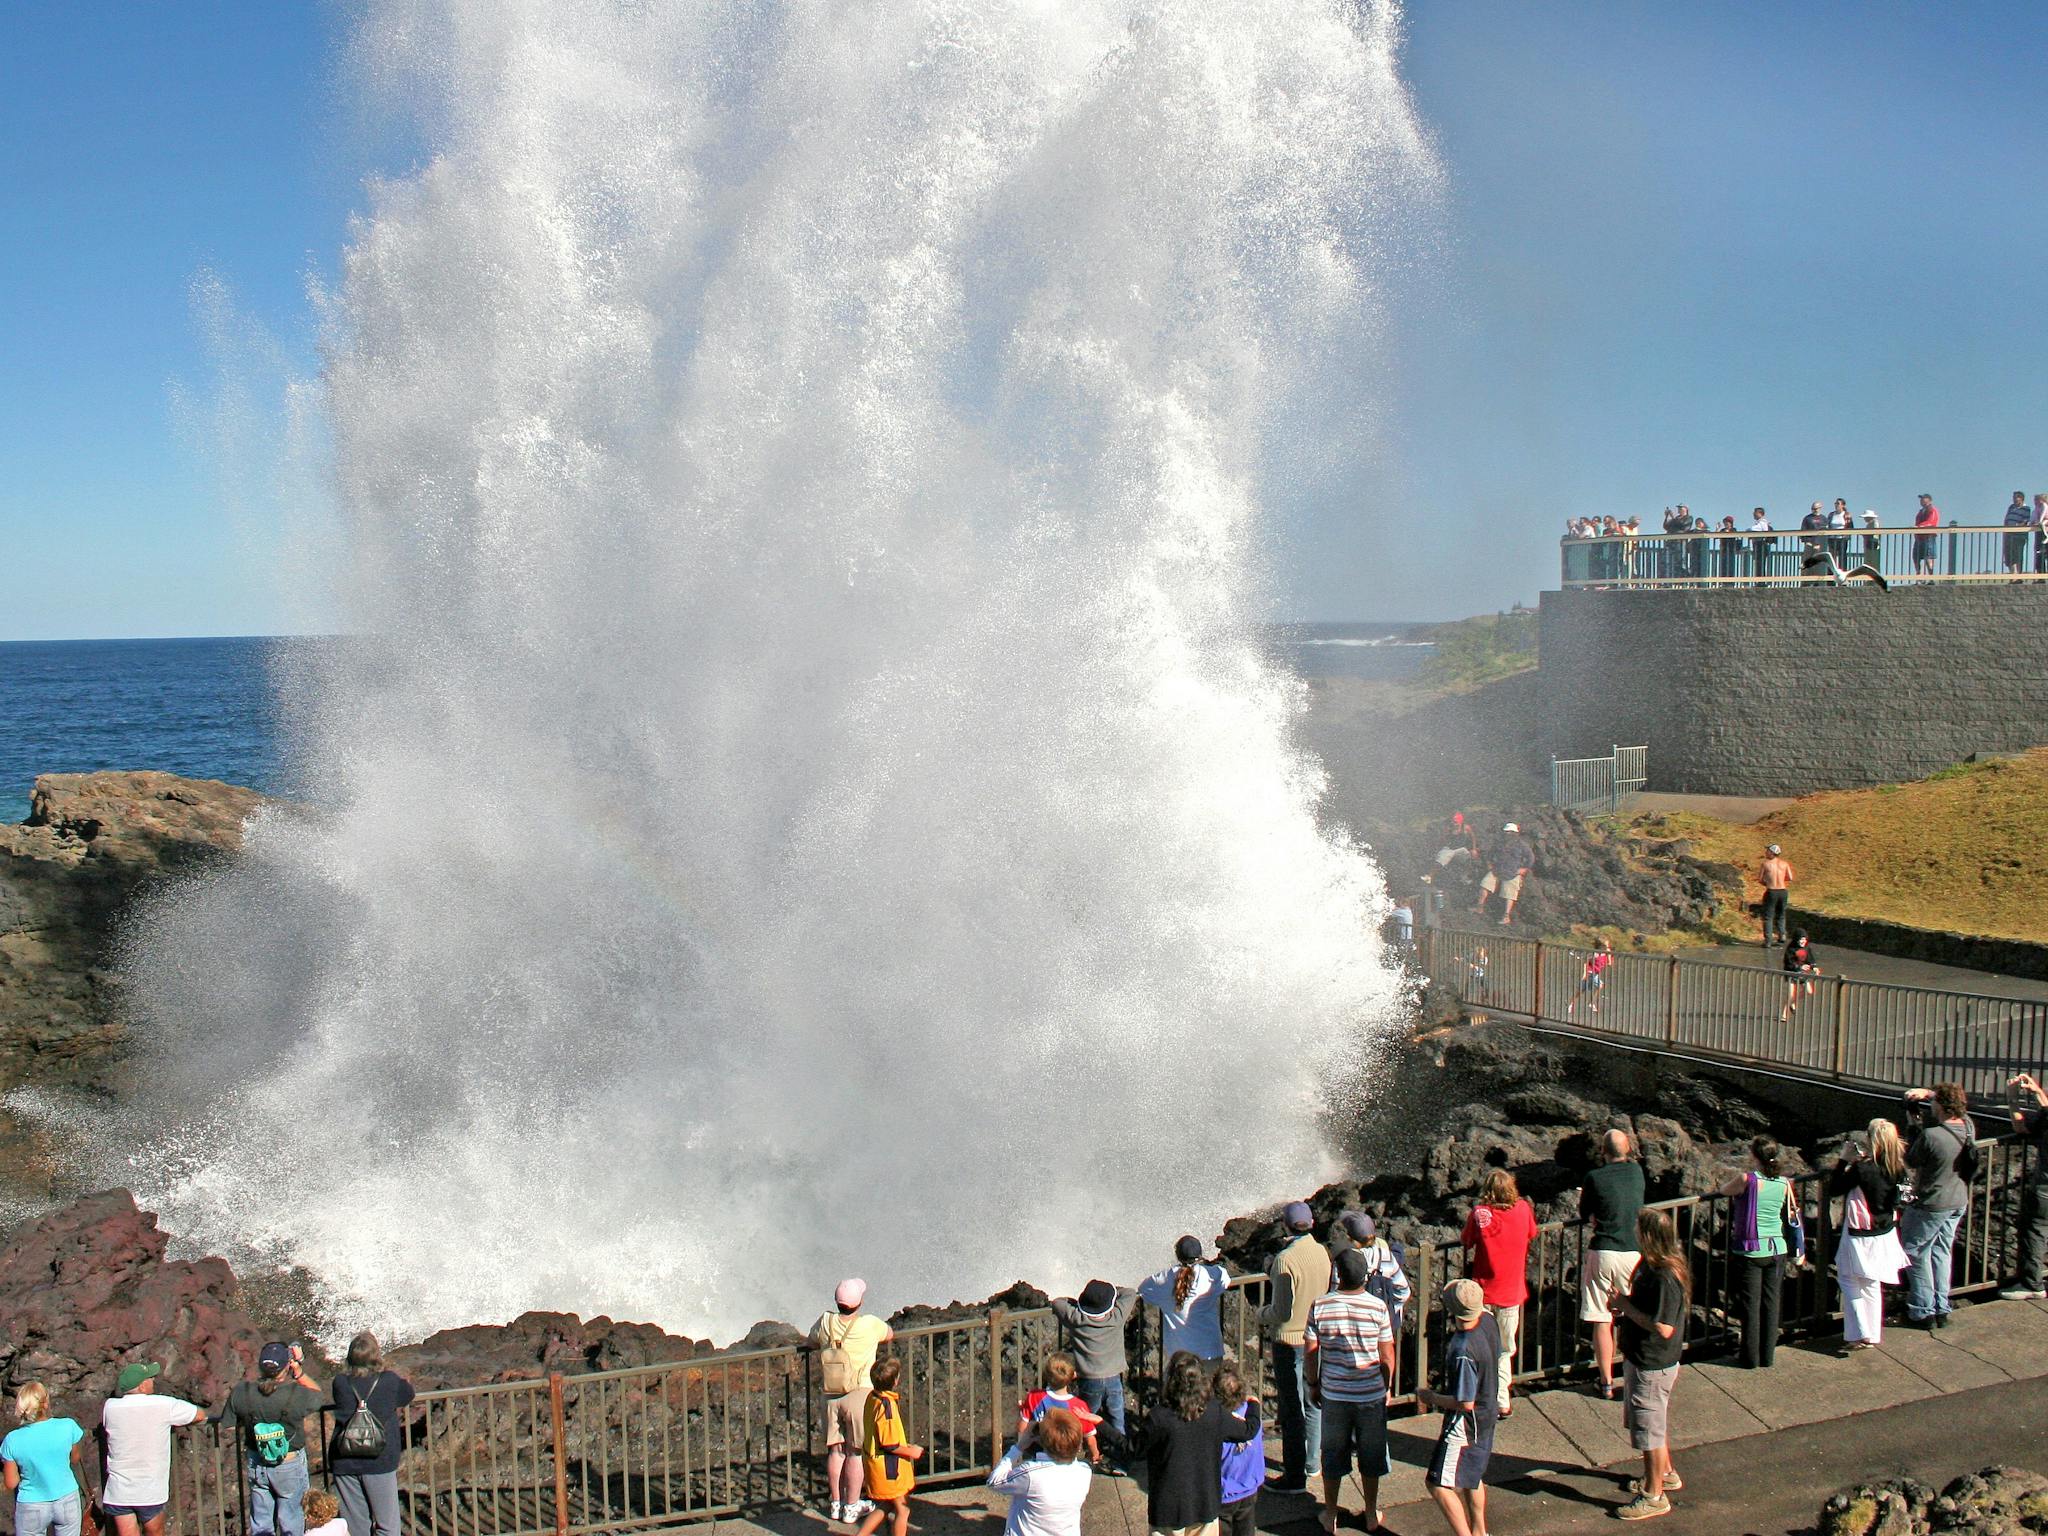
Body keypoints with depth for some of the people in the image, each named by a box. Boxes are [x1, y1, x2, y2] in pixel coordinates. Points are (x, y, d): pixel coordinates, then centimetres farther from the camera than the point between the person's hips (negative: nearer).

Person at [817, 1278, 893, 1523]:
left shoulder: (825, 1322, -4)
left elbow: (812, 1340, 16)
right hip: (859, 1395, -3)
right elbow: (890, 1335, 9)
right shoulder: (869, 1325, -12)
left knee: (835, 1450, 12)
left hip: (831, 1397, 3)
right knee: (856, 1452, 5)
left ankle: (836, 1503, 21)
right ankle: (851, 1507, 10)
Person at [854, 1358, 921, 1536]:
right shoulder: (887, 1405, -26)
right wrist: (912, 1451, -10)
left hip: (873, 1460, 9)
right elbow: (890, 1445, -24)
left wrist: (905, 1446, 18)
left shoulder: (872, 1397, 1)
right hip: (888, 1466, -9)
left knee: (884, 1507, 22)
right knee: (902, 1510, 6)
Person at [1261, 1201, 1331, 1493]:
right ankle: (1312, 1461, 34)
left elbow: (1282, 1311, -21)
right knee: (1313, 1402, 20)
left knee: (1292, 1411, 1)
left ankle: (1295, 1476, 6)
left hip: (1289, 1340, -7)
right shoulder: (1323, 1252, -3)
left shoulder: (1285, 1259, -22)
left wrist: (1262, 1315, 1)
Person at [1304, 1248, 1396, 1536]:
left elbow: (1311, 1351, -4)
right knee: (1371, 1457, 17)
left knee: (1333, 1455, 15)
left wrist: (1313, 1385, 11)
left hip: (1333, 1394, 0)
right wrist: (1386, 1387, 10)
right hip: (1371, 1394, 0)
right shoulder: (1378, 1307, -14)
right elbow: (1387, 1355, -6)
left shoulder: (1320, 1306, -12)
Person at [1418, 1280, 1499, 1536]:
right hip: (1487, 1415, 9)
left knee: (1438, 1484, -1)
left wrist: (1431, 1397, -13)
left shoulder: (1463, 1351, -35)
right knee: (1472, 1477, 27)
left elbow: (1465, 1402, -28)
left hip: (1465, 1424, -9)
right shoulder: (1488, 1323, -10)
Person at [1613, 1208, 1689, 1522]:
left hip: (1652, 1365, -10)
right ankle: (1666, 1474, 44)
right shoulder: (1652, 1266, 2)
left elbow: (1664, 1328, -30)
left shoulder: (1664, 1277, -29)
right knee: (1656, 1423, 26)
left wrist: (1627, 1307, -23)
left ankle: (1654, 1496, 16)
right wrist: (1626, 1304, -3)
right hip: (1643, 1358, 10)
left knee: (1648, 1428, 3)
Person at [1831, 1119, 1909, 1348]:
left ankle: (1860, 1335, 2)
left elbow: (1833, 1189, -15)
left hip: (1861, 1238, -7)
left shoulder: (1862, 1169, -26)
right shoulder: (1896, 1167, -6)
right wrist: (1860, 1160, 5)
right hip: (1886, 1233, 7)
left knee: (1850, 1282, 7)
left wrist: (1845, 1160, -11)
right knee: (1872, 1285, 21)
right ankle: (1873, 1333, 31)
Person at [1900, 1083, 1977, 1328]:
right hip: (1958, 1202, 7)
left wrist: (1918, 1126, -7)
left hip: (1932, 1204, -7)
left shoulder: (1930, 1136, -29)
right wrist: (1927, 1092, 3)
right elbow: (1956, 1104, 16)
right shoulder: (1968, 1126, -8)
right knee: (1941, 1253, 19)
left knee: (1915, 1253, 9)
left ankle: (1923, 1312, 13)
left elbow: (1910, 1163, -12)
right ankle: (1941, 1309, 26)